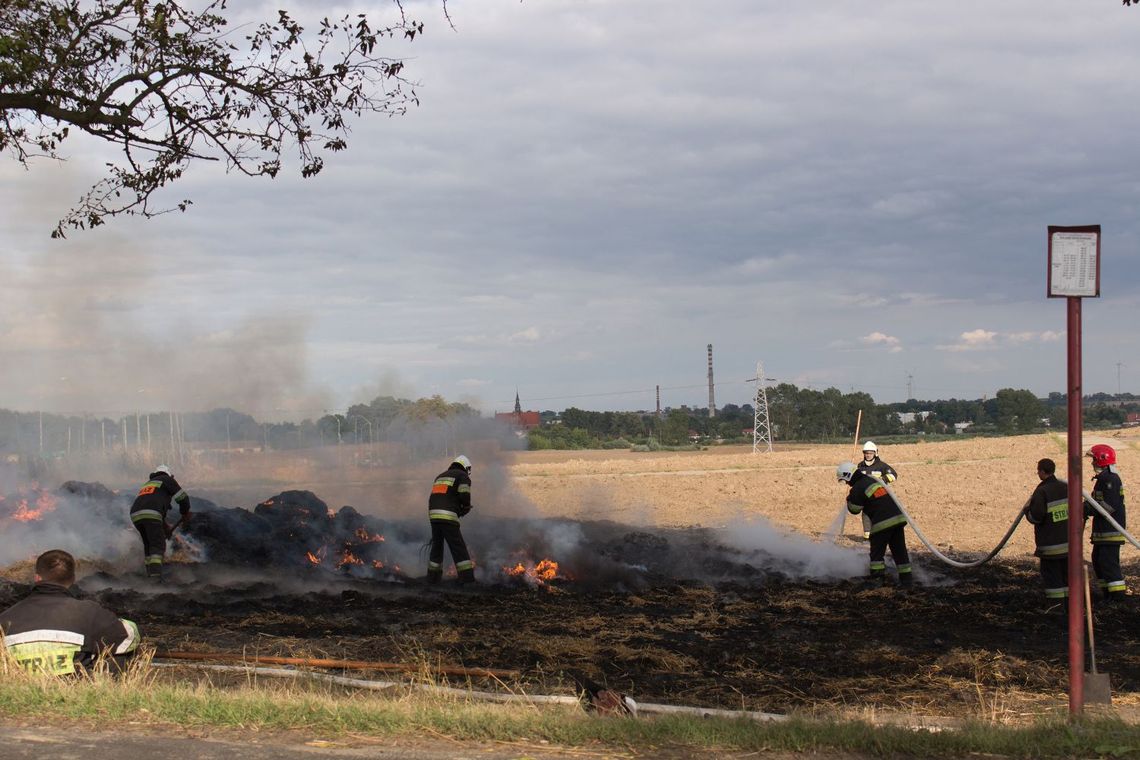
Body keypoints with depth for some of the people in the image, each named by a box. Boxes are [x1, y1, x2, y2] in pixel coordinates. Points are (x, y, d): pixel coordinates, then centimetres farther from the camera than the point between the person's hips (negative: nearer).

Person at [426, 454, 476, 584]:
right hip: (448, 516, -6)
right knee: (459, 548, -3)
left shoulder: (440, 476, 28)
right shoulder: (463, 476, 6)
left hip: (433, 515, 6)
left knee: (437, 546, 19)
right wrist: (465, 508, 14)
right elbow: (464, 498, -8)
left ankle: (433, 577, 23)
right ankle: (467, 579, -7)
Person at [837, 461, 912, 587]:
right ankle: (906, 577, 14)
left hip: (882, 522, -7)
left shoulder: (857, 489, -7)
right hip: (898, 517, 7)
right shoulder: (872, 478, 16)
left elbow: (854, 509, 1)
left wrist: (849, 498, 20)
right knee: (899, 549, 12)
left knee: (877, 552, 6)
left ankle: (878, 578, 5)